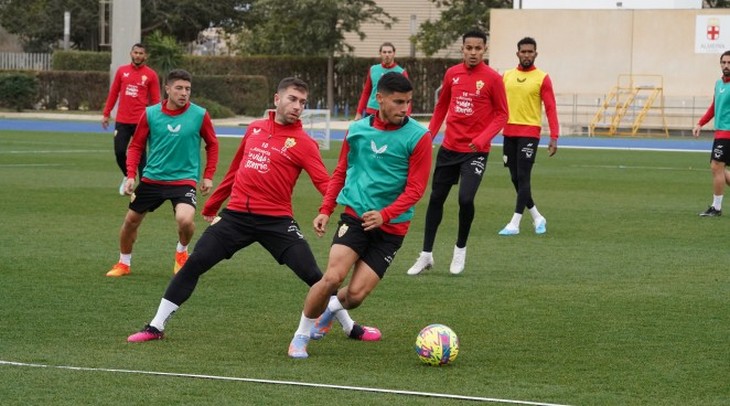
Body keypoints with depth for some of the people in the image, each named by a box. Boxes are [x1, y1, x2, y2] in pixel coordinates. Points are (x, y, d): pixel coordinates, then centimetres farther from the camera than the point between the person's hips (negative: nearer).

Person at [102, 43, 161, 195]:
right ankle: (127, 177, 25)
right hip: (122, 120, 2)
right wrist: (106, 114, 10)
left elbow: (155, 100, 1)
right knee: (119, 152, -1)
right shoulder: (122, 71, 7)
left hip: (141, 121, -2)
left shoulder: (151, 75, 0)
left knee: (140, 154, 1)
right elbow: (113, 93, 12)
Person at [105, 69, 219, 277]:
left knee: (185, 220, -26)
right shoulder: (150, 114, -4)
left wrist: (208, 176, 3)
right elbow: (136, 146, 5)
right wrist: (131, 175, -6)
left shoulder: (200, 115, -6)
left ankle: (182, 253, 8)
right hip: (151, 178, 3)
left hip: (184, 179, -3)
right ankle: (123, 263, 35)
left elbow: (212, 145, 8)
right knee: (131, 220, 9)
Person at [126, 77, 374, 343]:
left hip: (276, 220, -3)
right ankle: (156, 327, 5)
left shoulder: (303, 143, -2)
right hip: (236, 214, 3)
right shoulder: (254, 129, 12)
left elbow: (325, 182, -14)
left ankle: (350, 328, 11)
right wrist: (211, 205, 30)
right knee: (193, 265, -3)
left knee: (313, 275, -8)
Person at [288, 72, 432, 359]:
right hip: (355, 216, 1)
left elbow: (415, 188, -10)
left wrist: (384, 214, -23)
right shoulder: (357, 130, 3)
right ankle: (301, 334, 3)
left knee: (356, 294, -7)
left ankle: (332, 308, 29)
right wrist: (326, 210, 5)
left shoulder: (418, 137, -7)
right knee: (332, 277, -18)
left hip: (391, 226, -1)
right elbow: (340, 173, 15)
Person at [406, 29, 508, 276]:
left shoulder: (493, 79, -9)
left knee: (466, 198, -17)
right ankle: (426, 255, 19)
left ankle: (460, 249, 7)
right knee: (436, 198, 7)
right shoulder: (452, 74, 4)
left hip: (475, 151, -4)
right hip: (449, 147, 5)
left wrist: (482, 139, -18)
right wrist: (429, 135, 9)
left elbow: (501, 115, -6)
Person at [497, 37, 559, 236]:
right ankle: (537, 218, 21)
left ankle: (515, 224, -9)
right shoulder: (507, 76, 10)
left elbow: (550, 109, -5)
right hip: (509, 132, 5)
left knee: (523, 177, -10)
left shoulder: (542, 79, -2)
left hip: (529, 133, -5)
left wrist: (554, 138, -12)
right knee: (515, 179, 7)